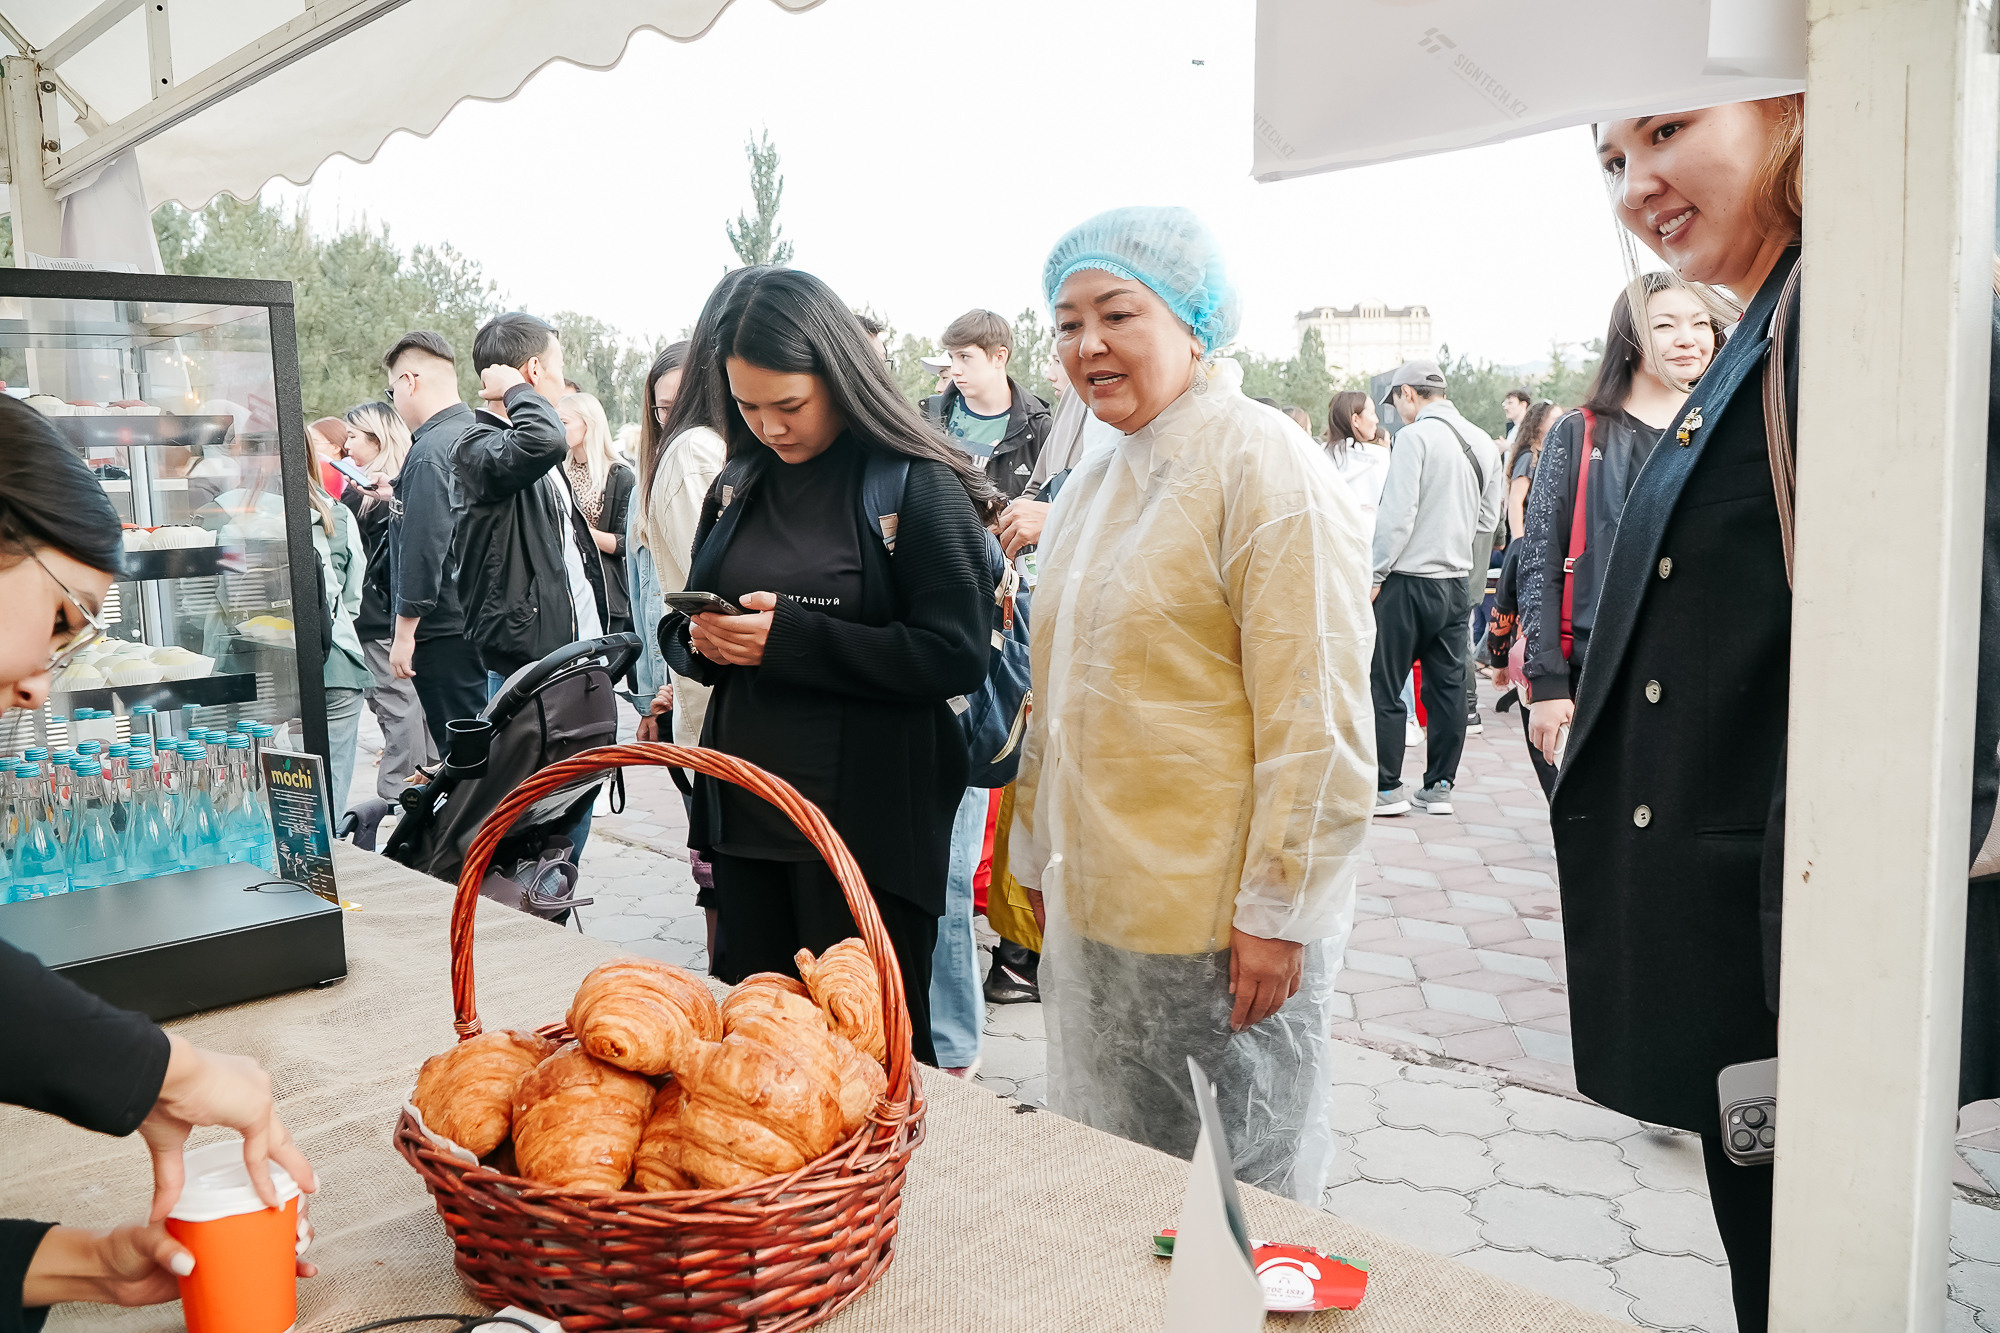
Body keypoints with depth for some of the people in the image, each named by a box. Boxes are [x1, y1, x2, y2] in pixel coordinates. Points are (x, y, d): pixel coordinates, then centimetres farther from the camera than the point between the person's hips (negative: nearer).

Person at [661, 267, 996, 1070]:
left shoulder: (919, 486, -10)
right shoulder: (738, 487, 10)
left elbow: (956, 656, -18)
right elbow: (680, 630, 17)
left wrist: (791, 636, -21)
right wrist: (703, 641, -7)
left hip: (869, 828, -6)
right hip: (745, 818, 6)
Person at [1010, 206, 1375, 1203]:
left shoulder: (1262, 463, -13)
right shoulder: (1095, 482, 13)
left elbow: (1314, 715, -17)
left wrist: (1277, 907, -18)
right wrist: (1041, 858, 18)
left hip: (1226, 921, -7)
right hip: (1097, 907, 8)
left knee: (1255, 1185, 9)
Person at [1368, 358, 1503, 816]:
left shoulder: (1415, 436, -11)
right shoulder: (1483, 442, 10)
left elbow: (1396, 515, -16)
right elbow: (1488, 519, 15)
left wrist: (1375, 576, -10)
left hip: (1409, 581, -7)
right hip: (1458, 582, 7)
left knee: (1384, 687, 1)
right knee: (1447, 686, 10)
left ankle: (1388, 788, 4)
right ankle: (1439, 787, 16)